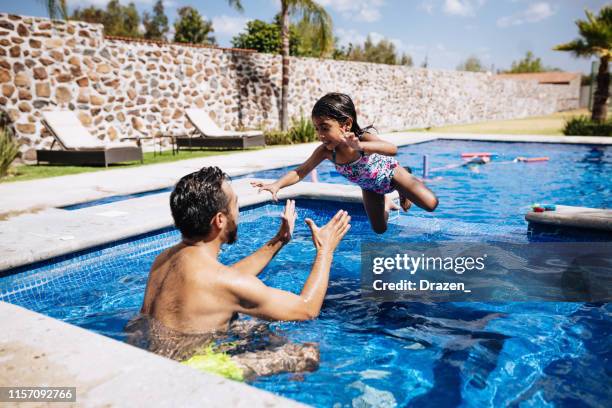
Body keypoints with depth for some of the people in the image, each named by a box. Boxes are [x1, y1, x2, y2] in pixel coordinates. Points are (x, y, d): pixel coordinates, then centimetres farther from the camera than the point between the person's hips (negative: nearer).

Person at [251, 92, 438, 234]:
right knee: (379, 229, 11)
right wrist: (276, 185, -45)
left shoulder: (362, 138, -42)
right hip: (370, 187, 4)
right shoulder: (325, 151, -29)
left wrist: (360, 146, -78)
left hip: (391, 173, -4)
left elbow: (392, 150, -60)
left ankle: (402, 194, 18)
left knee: (430, 204, -13)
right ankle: (386, 204, 43)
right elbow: (300, 171, -26)